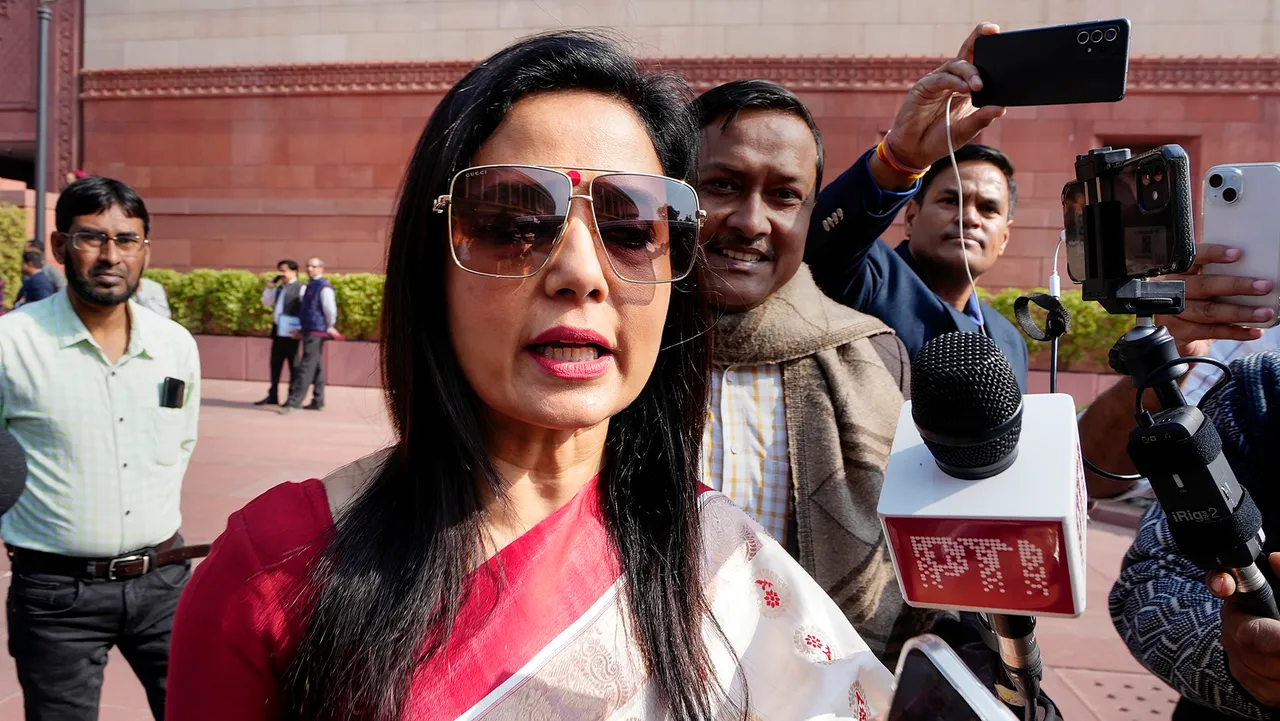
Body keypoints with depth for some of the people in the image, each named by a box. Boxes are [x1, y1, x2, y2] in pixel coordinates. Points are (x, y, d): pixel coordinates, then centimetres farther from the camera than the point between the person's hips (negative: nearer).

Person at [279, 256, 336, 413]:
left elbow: (330, 309, -15)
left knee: (307, 367, -11)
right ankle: (318, 401, 18)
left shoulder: (324, 287, -11)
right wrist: (302, 329, 16)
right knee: (316, 367, 13)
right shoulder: (310, 286, 17)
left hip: (316, 332, -10)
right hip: (309, 331, 10)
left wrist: (330, 327, -3)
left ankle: (294, 401, -15)